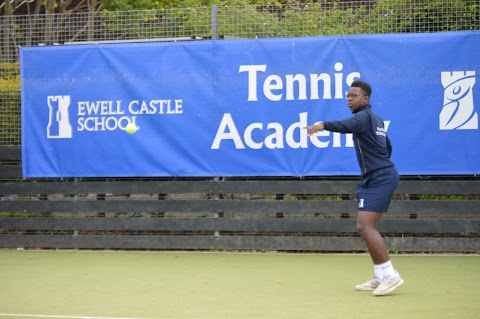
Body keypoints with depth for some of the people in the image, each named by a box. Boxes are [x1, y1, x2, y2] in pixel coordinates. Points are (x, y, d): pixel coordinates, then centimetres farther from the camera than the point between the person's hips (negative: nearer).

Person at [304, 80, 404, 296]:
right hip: (375, 179, 10)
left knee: (366, 226, -16)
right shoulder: (375, 119, 19)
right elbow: (387, 147, 31)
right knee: (365, 228, 11)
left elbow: (348, 125, -37)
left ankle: (390, 275, -15)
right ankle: (379, 278, 15)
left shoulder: (365, 116, -12)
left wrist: (323, 125, -52)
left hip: (380, 178, -10)